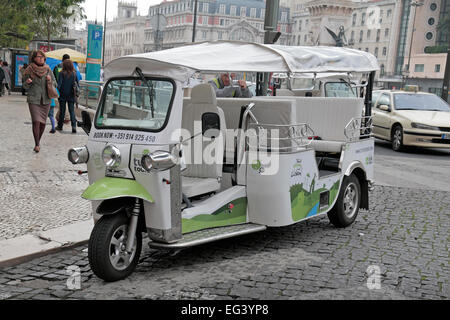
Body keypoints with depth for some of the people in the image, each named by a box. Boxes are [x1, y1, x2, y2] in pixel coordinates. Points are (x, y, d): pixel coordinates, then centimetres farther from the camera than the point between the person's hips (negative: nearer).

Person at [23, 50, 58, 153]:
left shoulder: (48, 69, 3)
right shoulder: (29, 70, -2)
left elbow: (55, 84, 9)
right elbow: (25, 86, 5)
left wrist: (50, 80, -12)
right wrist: (27, 82, -17)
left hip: (46, 100, 2)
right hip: (34, 100, -2)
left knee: (43, 122, 6)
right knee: (36, 121, -13)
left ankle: (38, 141, 24)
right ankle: (37, 144, -8)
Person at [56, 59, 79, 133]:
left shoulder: (62, 73, -10)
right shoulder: (74, 74, -1)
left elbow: (59, 83, -14)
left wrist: (57, 90, 0)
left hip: (63, 95, -2)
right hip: (71, 95, 2)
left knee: (62, 111, 10)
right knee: (72, 111, 3)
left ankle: (60, 126, 22)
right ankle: (74, 126, -11)